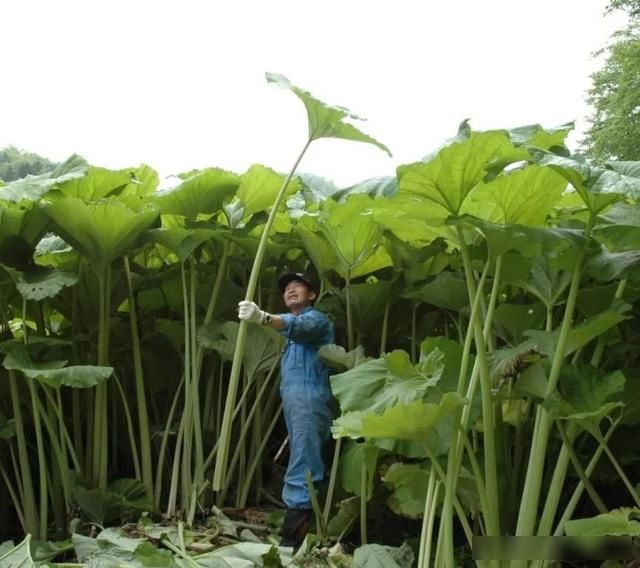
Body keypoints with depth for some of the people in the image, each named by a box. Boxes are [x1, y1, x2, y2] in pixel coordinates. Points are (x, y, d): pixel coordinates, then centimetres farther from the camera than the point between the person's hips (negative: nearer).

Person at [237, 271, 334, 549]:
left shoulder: (316, 319, -4)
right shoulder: (295, 329, 30)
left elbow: (297, 325, -23)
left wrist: (263, 317, -41)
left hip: (309, 400, -9)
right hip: (295, 401, 9)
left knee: (301, 473, -15)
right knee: (307, 470, 8)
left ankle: (291, 541, -21)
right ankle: (305, 534, 11)